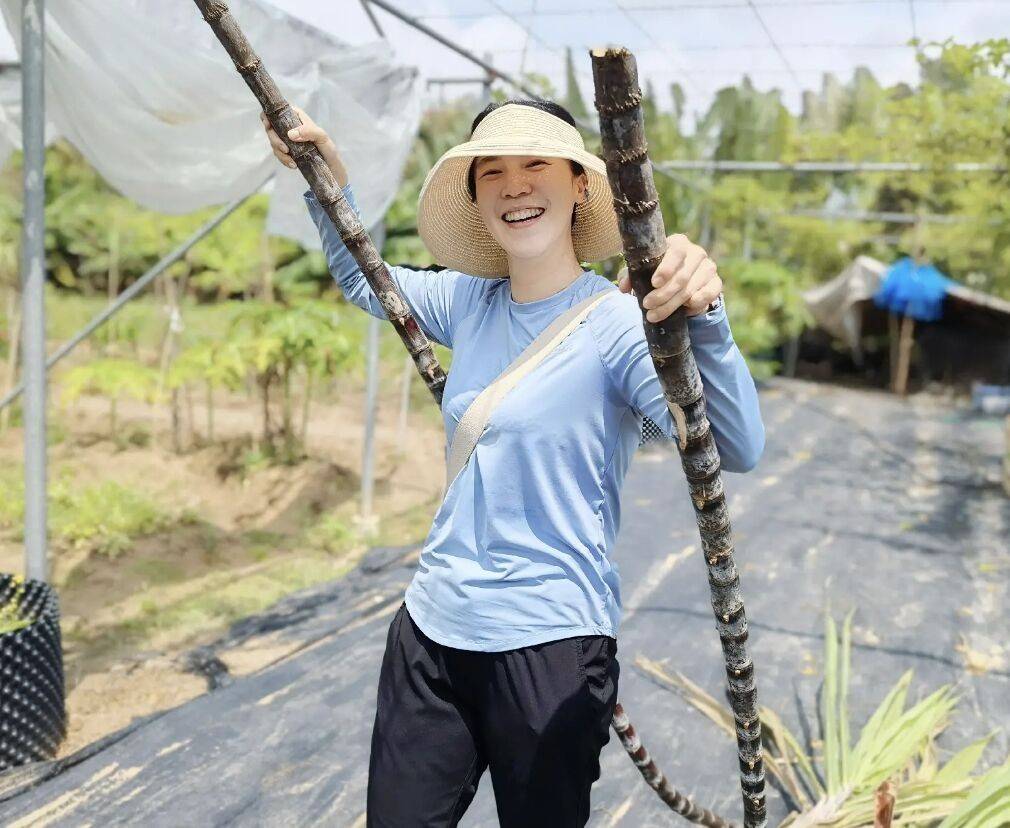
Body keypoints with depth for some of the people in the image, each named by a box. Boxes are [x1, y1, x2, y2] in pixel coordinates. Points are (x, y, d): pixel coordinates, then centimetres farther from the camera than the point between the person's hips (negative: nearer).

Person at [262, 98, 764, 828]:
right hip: (430, 630, 6)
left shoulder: (616, 322, -15)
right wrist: (329, 181, 11)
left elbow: (737, 449, -29)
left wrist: (704, 317, -45)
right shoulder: (468, 303, 3)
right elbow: (364, 282, 23)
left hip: (552, 646, -5)